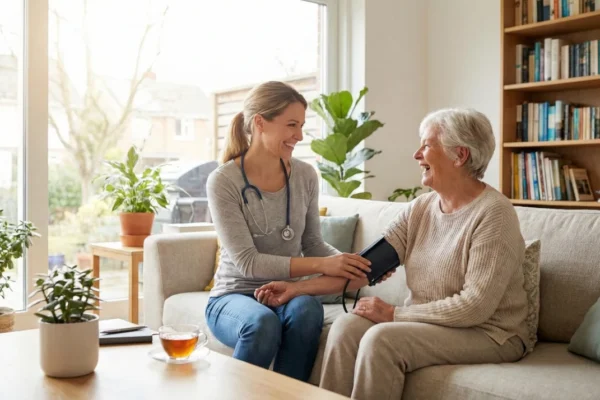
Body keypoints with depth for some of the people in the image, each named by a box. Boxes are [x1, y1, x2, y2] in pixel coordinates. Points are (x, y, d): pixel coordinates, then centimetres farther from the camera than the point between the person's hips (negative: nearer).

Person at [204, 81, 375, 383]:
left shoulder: (305, 175, 0)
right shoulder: (223, 181, -13)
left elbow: (313, 244, 7)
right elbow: (247, 262, -20)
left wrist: (350, 263, -14)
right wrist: (321, 266, -28)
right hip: (234, 296, -3)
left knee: (308, 309, -31)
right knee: (263, 322, -36)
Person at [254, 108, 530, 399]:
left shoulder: (493, 214, -17)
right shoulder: (419, 209, 4)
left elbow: (475, 306, -22)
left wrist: (394, 314, -18)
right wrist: (298, 287, -11)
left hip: (489, 333, -6)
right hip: (428, 322, 6)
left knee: (382, 339, -27)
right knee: (346, 326, -16)